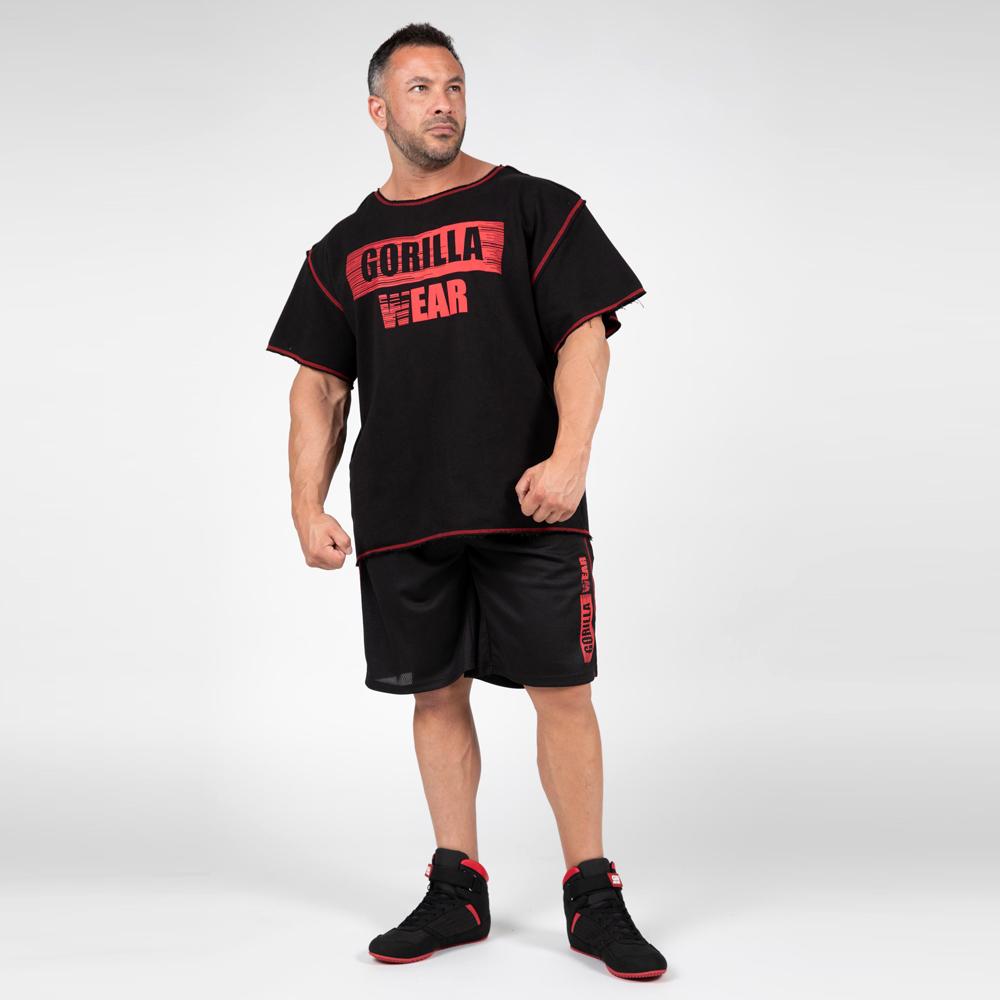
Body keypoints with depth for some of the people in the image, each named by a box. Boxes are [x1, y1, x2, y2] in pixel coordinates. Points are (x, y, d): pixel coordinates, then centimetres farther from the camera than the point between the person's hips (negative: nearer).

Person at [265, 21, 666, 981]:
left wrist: (570, 453, -18)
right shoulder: (345, 248, 14)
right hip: (402, 515, 3)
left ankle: (591, 897, 10)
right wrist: (309, 506, 2)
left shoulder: (533, 207, 5)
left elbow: (584, 335, -3)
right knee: (437, 693, 8)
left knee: (562, 691, -2)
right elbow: (319, 387, 13)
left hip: (528, 508, -3)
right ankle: (457, 890, 21)